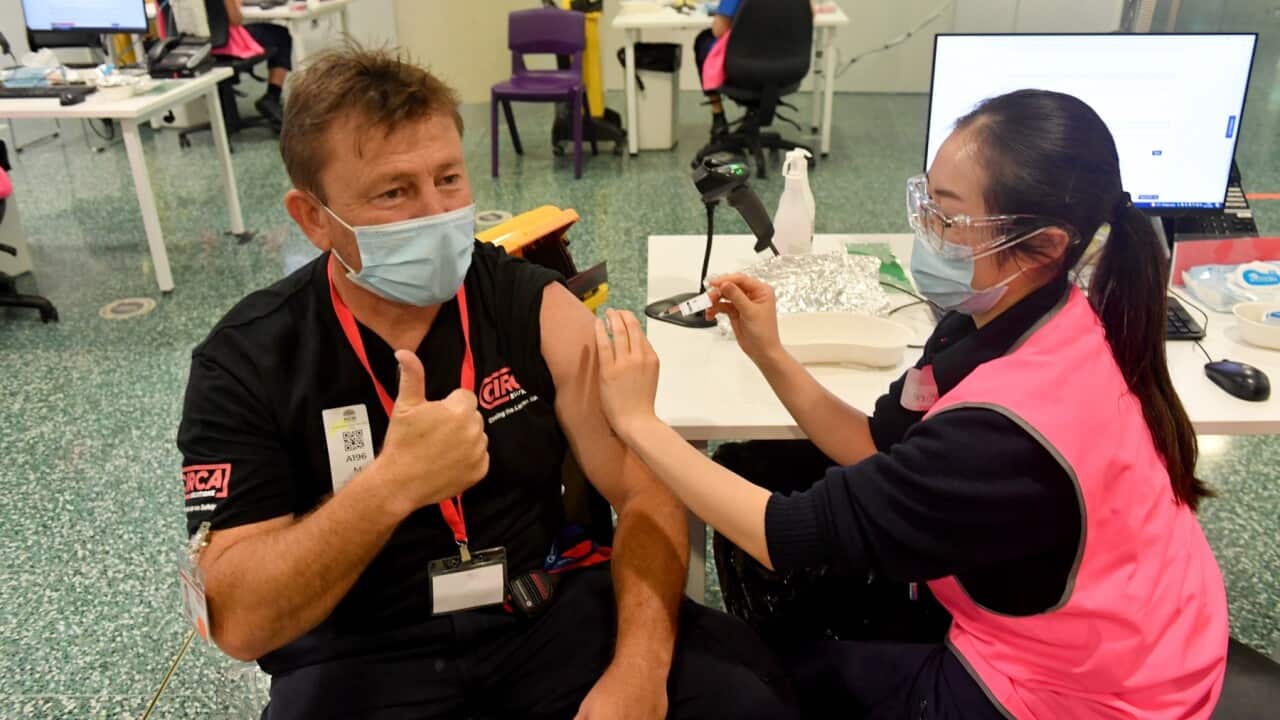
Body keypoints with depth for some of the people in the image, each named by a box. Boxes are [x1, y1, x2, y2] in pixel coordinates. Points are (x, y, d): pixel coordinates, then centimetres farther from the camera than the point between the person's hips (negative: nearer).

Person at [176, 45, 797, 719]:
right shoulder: (244, 362, -9)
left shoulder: (535, 306, -5)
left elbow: (646, 491, -7)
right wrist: (391, 485, -30)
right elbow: (240, 623, -15)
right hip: (361, 658, 0)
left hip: (549, 610, 1)